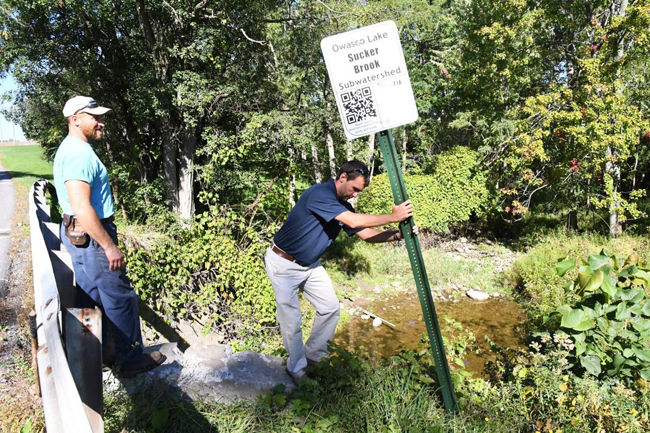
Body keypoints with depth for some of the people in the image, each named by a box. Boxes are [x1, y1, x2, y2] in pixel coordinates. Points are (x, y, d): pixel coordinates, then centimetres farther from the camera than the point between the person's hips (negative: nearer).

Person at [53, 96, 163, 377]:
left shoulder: (70, 149, 13)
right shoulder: (79, 154, -20)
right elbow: (82, 207, -28)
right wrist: (109, 246, -25)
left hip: (76, 234, 11)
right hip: (91, 237, -11)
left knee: (91, 298, 19)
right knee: (121, 299, 1)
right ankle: (132, 360, 14)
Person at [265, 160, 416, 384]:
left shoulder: (342, 206, 2)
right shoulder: (319, 194, -26)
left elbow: (366, 234, 0)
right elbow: (353, 221, -34)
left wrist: (397, 234, -15)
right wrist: (392, 217, -28)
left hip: (310, 264, 9)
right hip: (283, 264, -8)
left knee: (330, 307, 7)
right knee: (291, 319, -4)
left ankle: (313, 356, 26)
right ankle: (297, 370, 17)